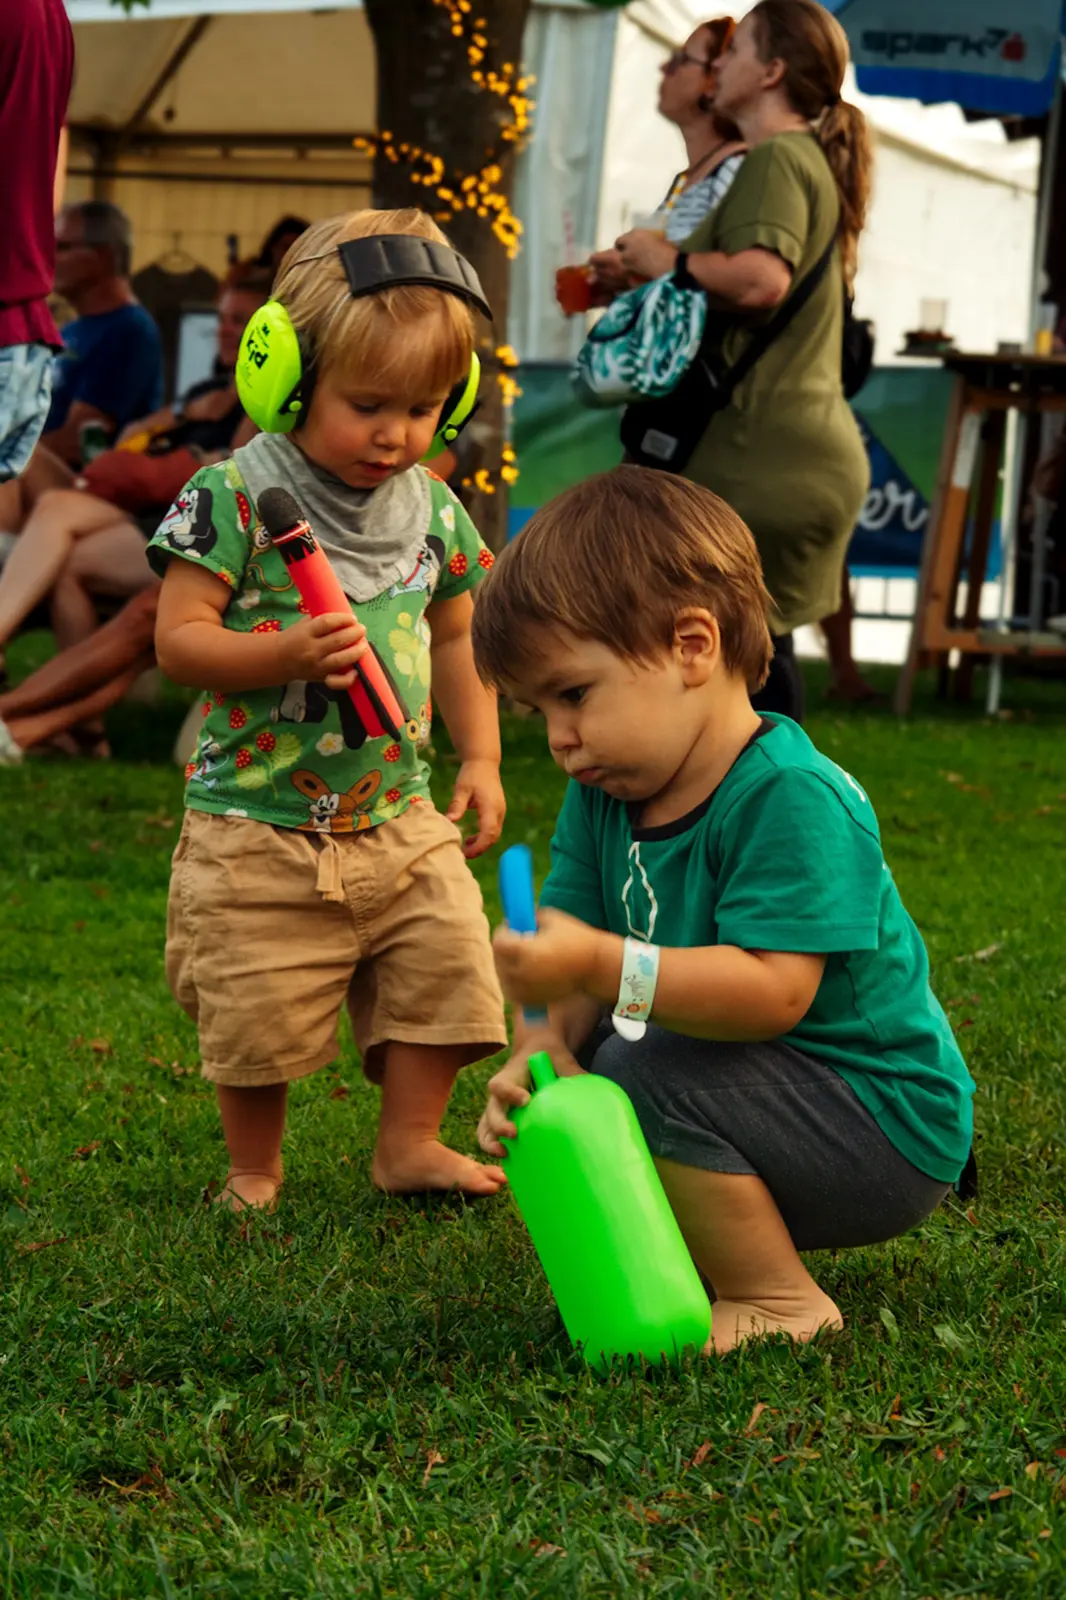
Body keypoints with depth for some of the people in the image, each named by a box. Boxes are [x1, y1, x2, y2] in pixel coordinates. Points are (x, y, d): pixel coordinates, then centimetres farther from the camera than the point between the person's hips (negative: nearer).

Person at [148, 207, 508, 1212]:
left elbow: (456, 638, 18)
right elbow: (177, 639, -14)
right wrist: (289, 651, -28)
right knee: (258, 1014, 1)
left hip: (397, 815, 5)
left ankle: (409, 1144, 19)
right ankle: (254, 1171, 23)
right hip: (256, 821, -5)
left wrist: (481, 759, 11)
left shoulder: (432, 509, 5)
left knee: (447, 967, 1)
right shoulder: (236, 499, -13)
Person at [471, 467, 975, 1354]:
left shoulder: (791, 797, -25)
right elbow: (568, 947, -3)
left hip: (891, 1135, -9)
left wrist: (604, 967, -41)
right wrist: (544, 1041, -25)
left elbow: (774, 992, -33)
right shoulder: (604, 795, 3)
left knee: (643, 1074, -26)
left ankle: (777, 1303, -10)